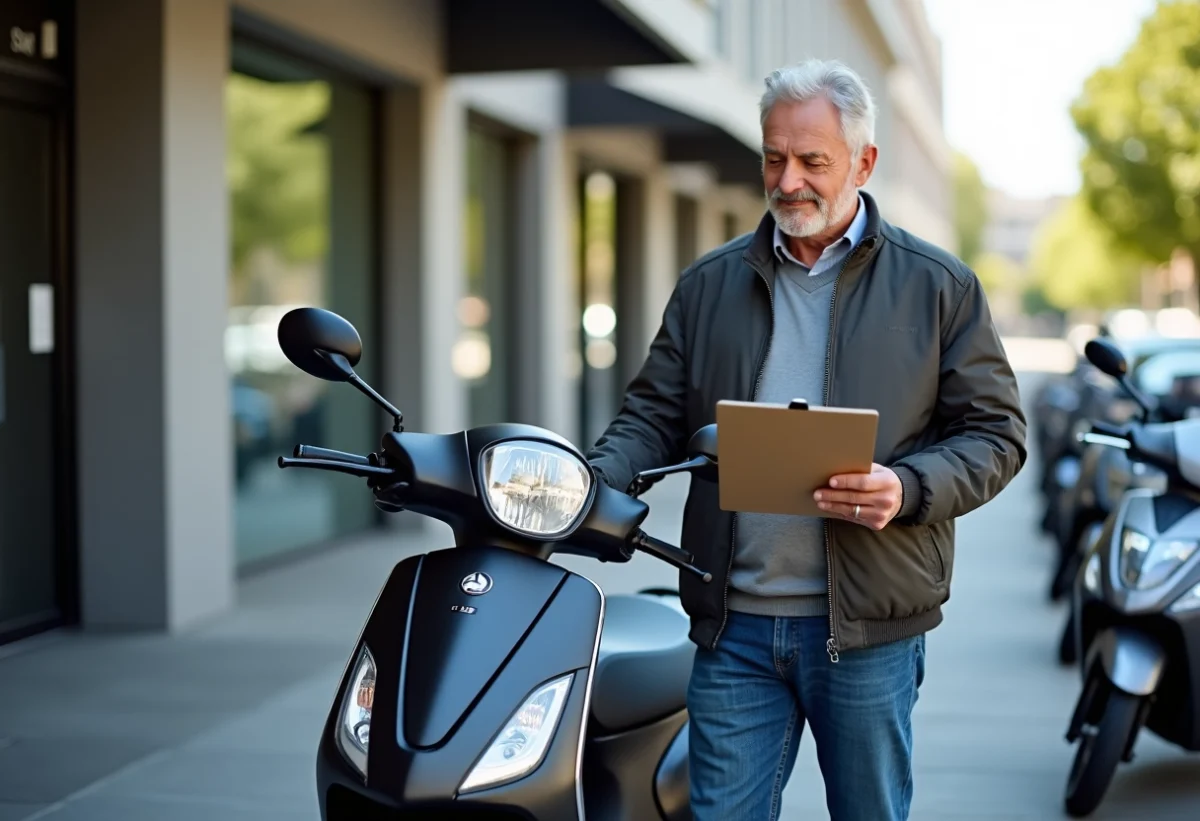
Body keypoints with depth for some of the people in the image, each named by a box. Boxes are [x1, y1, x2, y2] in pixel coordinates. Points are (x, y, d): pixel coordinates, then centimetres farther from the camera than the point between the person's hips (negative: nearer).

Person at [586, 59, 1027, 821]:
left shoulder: (939, 287, 3)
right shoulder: (709, 285, 11)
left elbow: (996, 434, 1)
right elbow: (654, 416, 10)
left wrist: (907, 490, -17)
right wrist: (594, 480, -11)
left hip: (867, 629, -2)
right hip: (734, 626, 2)